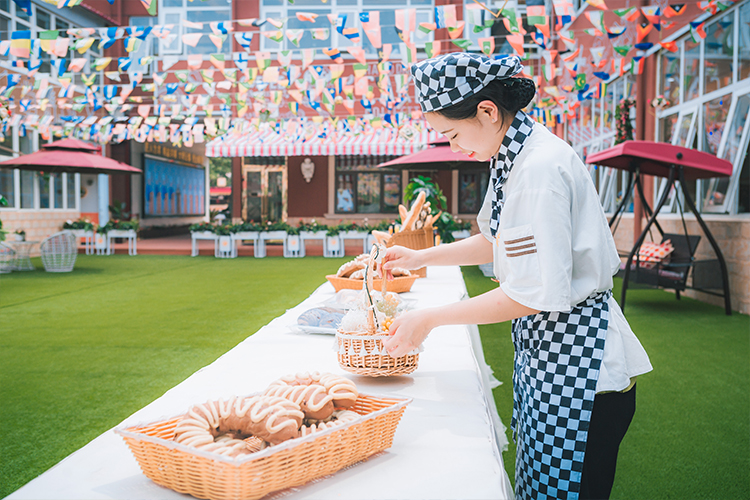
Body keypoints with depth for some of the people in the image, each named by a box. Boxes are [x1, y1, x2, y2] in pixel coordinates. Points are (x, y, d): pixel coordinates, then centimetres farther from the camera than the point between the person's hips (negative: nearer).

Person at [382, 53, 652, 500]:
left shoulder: (541, 167, -25)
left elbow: (538, 293, -26)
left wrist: (431, 319, -19)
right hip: (542, 349, 9)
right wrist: (422, 257, 13)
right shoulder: (512, 156, 6)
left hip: (575, 363, -9)